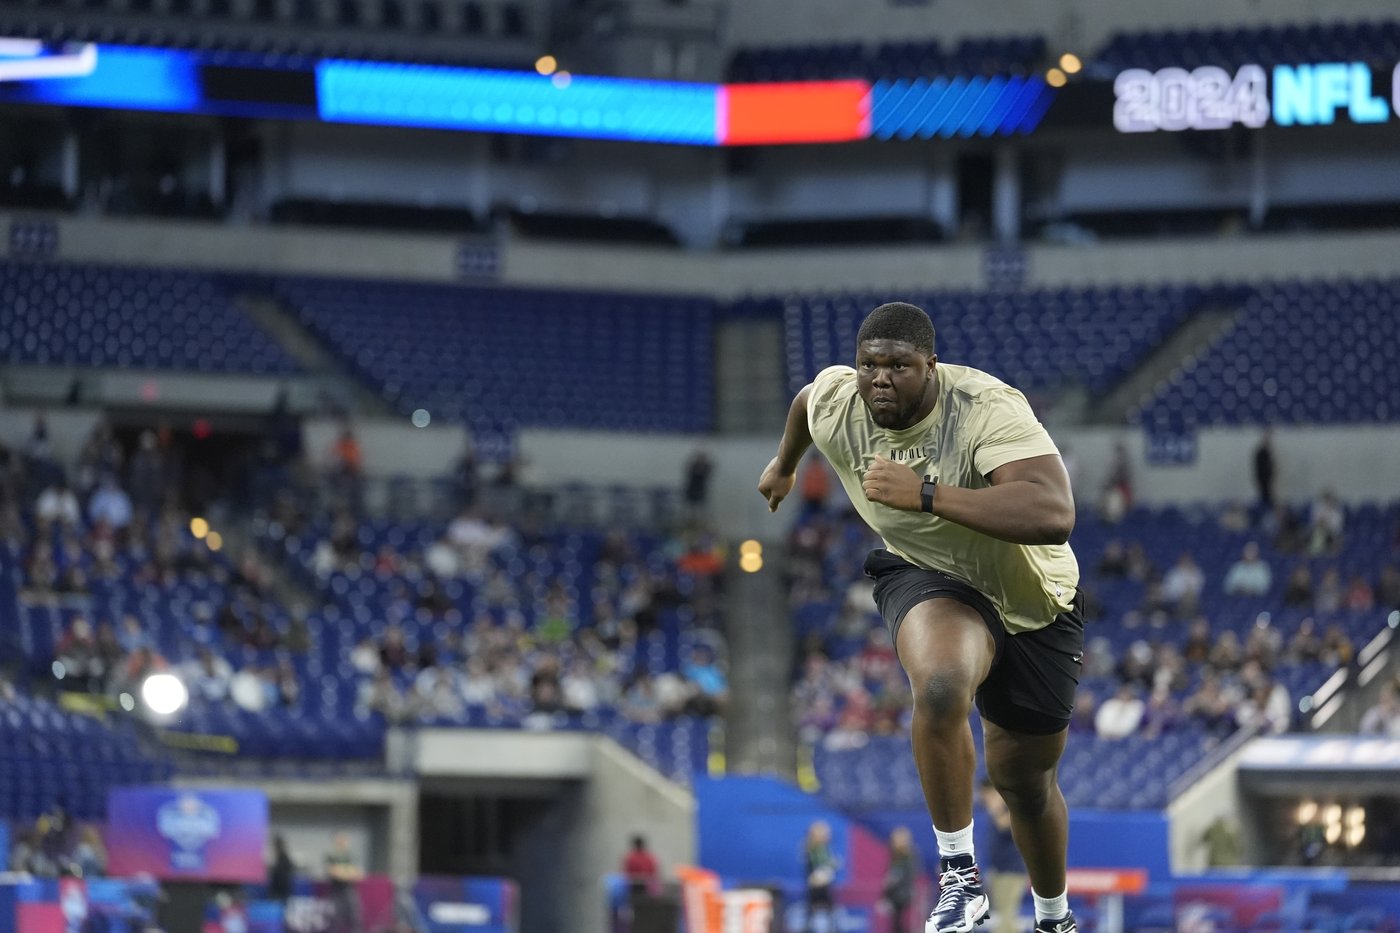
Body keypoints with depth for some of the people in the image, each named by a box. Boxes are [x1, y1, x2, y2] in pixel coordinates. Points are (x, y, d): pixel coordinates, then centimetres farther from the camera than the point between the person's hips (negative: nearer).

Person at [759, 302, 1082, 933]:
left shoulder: (988, 409, -34)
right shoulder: (834, 405, -17)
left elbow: (1054, 515, -48)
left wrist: (925, 494, -48)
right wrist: (783, 466, 31)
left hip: (1035, 603, -1)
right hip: (928, 579, 1)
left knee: (1024, 780, 15)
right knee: (941, 684, -36)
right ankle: (959, 875, -20)